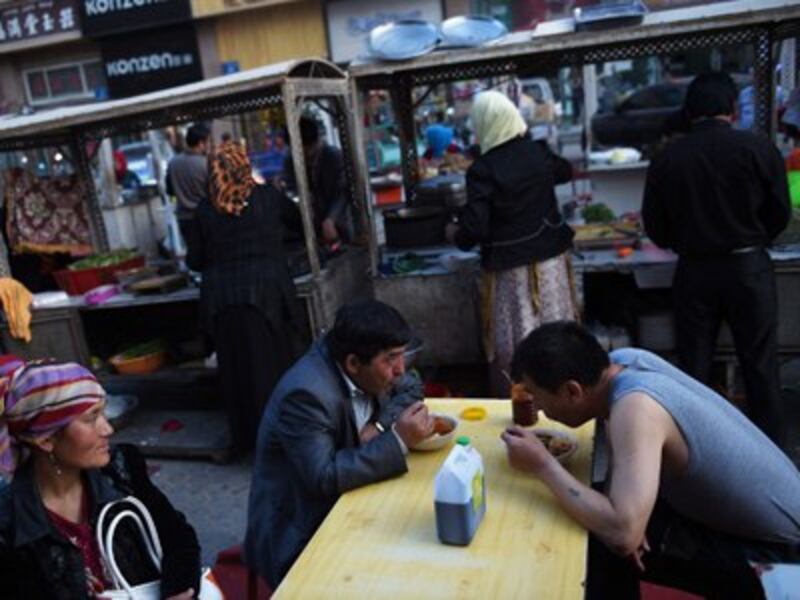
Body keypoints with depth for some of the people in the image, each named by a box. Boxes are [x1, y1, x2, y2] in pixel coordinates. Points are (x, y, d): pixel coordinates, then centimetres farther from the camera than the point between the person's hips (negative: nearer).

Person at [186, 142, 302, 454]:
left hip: (222, 300, 1)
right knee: (273, 365, 9)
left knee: (238, 369, 12)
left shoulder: (205, 209, 3)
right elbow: (293, 215, 22)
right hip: (267, 293, -1)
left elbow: (195, 261, 8)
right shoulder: (267, 196, 2)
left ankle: (248, 437, 24)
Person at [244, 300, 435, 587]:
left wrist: (381, 426, -11)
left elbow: (410, 387, 7)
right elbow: (325, 479, -32)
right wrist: (398, 441, -30)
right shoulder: (306, 394, -28)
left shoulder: (366, 369, -6)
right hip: (300, 536, -7)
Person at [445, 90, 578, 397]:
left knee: (514, 344, 7)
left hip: (510, 265, -5)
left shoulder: (482, 170, -16)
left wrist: (455, 235, 3)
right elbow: (564, 171, 23)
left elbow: (475, 228, -18)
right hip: (550, 256, 5)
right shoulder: (538, 152, 0)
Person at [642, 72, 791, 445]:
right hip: (749, 267, -1)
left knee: (694, 365, 13)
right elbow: (779, 214, 0)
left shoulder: (665, 159, -5)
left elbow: (654, 227, 0)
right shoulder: (758, 149, -8)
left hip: (694, 272, 1)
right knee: (759, 365, 11)